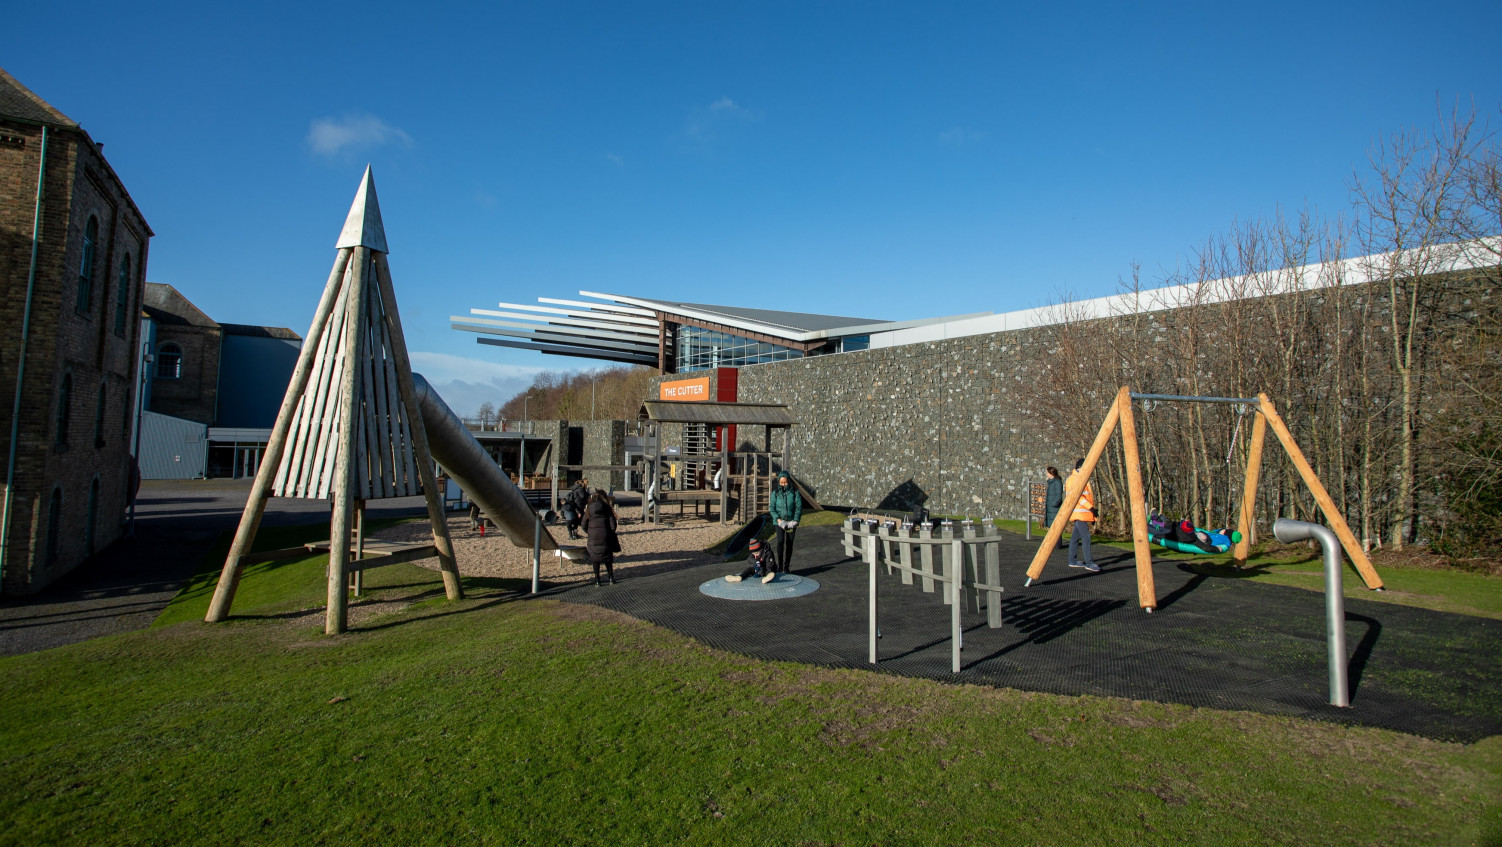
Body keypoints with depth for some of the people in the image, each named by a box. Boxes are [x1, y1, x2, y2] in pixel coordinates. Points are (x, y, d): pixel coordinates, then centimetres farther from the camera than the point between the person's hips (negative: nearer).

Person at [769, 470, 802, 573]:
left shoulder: (795, 492, -1)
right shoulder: (775, 493, 1)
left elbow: (799, 507, -1)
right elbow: (771, 508, 0)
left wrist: (795, 521, -12)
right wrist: (779, 520, -12)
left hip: (791, 521, 1)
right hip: (779, 521, -1)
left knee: (789, 543, 3)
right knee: (780, 541, -17)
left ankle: (787, 566, 14)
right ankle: (780, 564, -5)